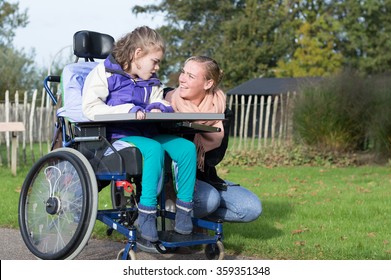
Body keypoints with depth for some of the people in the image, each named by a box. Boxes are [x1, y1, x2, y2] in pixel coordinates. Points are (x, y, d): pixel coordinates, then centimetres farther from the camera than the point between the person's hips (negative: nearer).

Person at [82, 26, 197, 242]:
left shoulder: (151, 82, 23)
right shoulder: (104, 73, 1)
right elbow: (90, 108, -11)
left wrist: (158, 108, -10)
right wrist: (128, 110, -20)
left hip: (146, 132, 7)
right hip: (117, 134, -7)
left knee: (186, 147, -17)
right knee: (154, 149, -36)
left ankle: (183, 210, -14)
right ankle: (146, 214, -33)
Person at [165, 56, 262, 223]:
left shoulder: (220, 112, -1)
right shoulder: (167, 100, -6)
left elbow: (215, 157, -10)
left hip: (204, 178, 4)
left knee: (252, 208, -11)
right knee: (209, 199, -32)